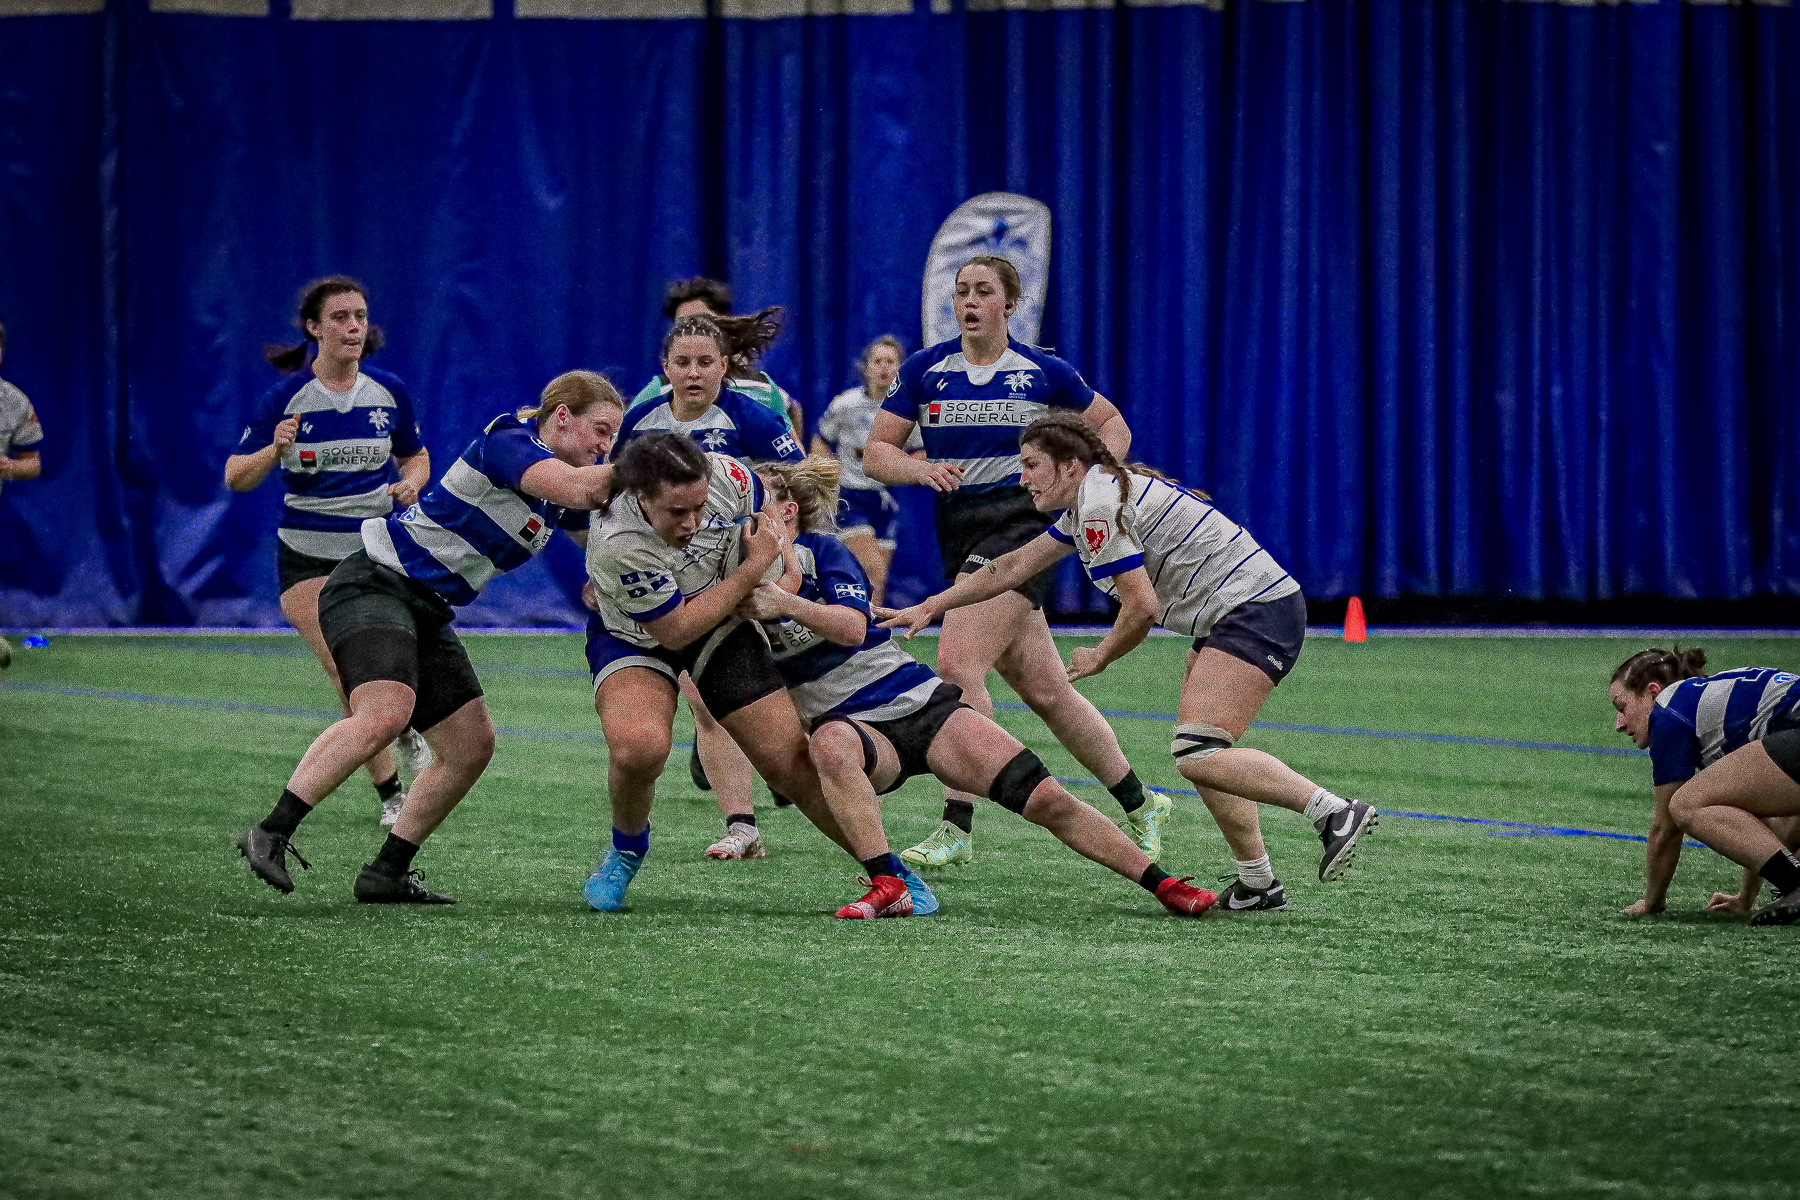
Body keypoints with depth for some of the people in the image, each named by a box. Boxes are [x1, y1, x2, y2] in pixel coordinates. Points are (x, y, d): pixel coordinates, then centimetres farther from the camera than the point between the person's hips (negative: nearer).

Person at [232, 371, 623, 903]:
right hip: (374, 583, -10)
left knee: (472, 746, 6)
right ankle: (269, 834, -30)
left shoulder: (557, 486, 13)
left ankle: (386, 873, 12)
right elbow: (577, 489, -30)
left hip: (425, 612, 10)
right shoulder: (507, 443, -14)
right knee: (385, 713, -32)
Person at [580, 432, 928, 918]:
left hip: (720, 625, 3)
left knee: (791, 760, -4)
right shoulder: (616, 544, -37)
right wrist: (753, 568, -25)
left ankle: (890, 879, 3)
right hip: (636, 638, -3)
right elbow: (675, 632, -27)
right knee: (638, 746, -31)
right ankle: (626, 849, 0)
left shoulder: (729, 477, -26)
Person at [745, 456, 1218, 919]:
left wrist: (783, 603, -37)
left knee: (1045, 799, -10)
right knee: (831, 744, -40)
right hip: (854, 723, 1)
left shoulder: (821, 549, -5)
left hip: (921, 703, -1)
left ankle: (1161, 883, 2)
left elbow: (851, 628, -22)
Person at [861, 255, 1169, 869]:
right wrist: (924, 468, -15)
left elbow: (1114, 426, 13)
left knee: (957, 663, -20)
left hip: (1023, 522, -4)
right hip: (959, 530, 4)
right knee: (1045, 689, 7)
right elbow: (875, 454, 4)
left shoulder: (1042, 372, 0)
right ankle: (1141, 807, 22)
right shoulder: (924, 369, 6)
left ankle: (956, 828, -17)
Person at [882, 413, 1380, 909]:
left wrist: (1099, 658, 1)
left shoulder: (1101, 504, -13)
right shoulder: (1090, 502, 19)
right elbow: (1012, 567, 26)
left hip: (1254, 610, -11)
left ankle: (1335, 811, -25)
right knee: (1196, 751, 13)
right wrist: (928, 608, 28)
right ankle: (1258, 884, 12)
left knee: (1197, 755, -20)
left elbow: (1142, 607, -17)